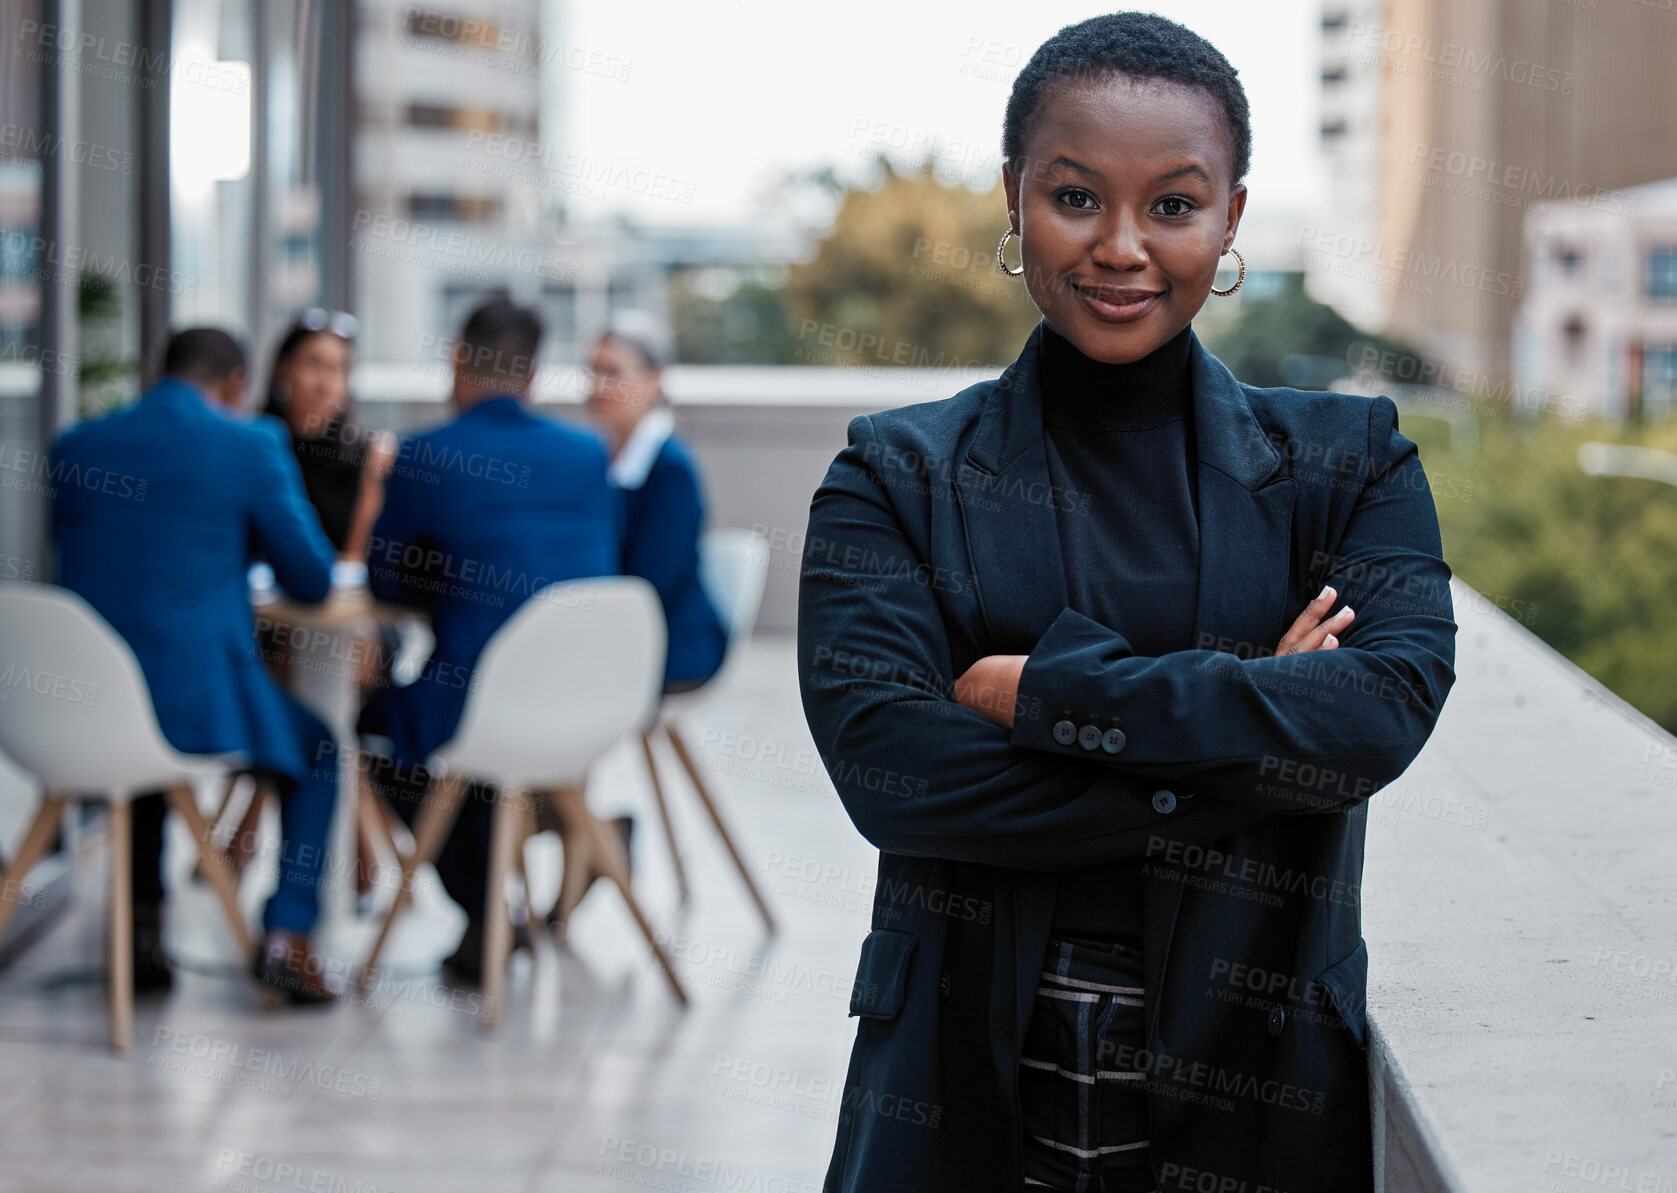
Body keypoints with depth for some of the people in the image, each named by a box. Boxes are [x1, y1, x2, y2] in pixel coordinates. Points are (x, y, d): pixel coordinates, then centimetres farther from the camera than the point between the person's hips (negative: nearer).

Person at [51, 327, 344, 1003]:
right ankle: (286, 936, 10)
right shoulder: (249, 448, -4)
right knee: (317, 752, 24)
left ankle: (143, 929, 31)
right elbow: (314, 581, 2)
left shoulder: (75, 446, 8)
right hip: (203, 696, -4)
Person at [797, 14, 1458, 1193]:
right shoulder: (899, 477, 1)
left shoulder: (1346, 464, 3)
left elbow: (1388, 705, -15)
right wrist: (1238, 730, -15)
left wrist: (1050, 689, -17)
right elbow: (882, 761, -14)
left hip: (1252, 1090, 1)